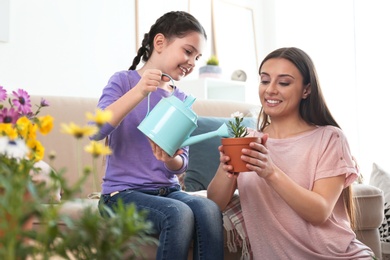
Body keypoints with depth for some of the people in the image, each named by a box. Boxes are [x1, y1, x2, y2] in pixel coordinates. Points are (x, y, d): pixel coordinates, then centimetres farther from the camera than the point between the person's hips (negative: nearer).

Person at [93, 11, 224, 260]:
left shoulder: (181, 100, 9)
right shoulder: (124, 80, -4)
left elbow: (181, 165, 8)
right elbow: (95, 132, -20)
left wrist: (170, 159, -16)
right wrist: (139, 93, -26)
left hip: (168, 190, 4)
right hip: (122, 192, -4)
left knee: (209, 209, -26)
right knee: (179, 214, -32)